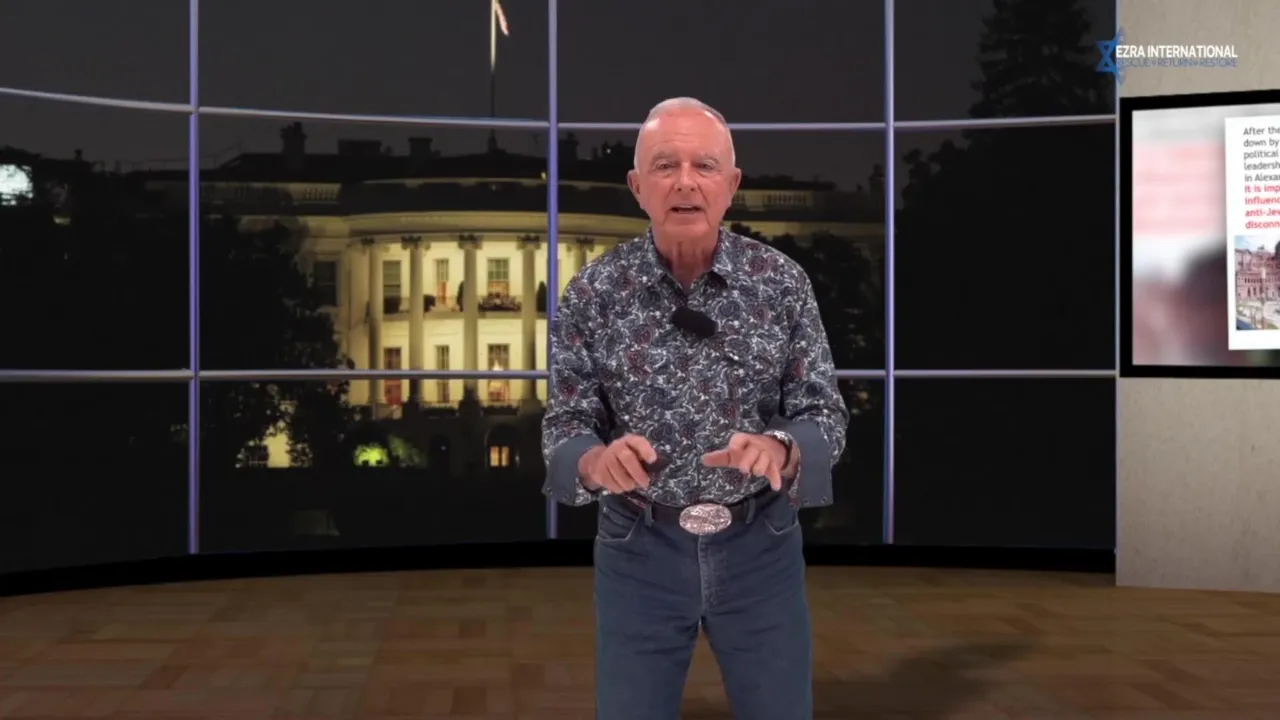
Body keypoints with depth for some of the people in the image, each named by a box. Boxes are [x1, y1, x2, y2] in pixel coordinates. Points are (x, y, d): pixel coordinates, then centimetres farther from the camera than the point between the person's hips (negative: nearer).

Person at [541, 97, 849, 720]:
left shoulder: (783, 282, -6)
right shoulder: (593, 292, -7)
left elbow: (825, 416, -5)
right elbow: (564, 428, -4)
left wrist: (779, 449, -27)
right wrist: (598, 460, -28)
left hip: (761, 544, 1)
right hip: (639, 548, 0)